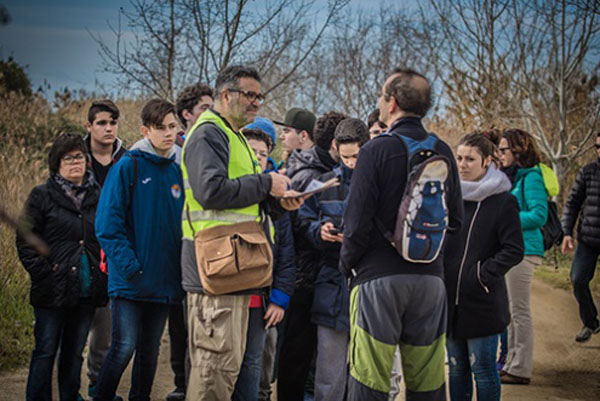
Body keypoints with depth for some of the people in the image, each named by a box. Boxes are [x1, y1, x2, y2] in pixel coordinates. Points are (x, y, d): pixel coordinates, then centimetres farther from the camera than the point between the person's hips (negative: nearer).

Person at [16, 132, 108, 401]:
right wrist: (43, 274, -10)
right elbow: (25, 241, -2)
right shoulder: (42, 196, 0)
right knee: (45, 351, -1)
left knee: (74, 353, 11)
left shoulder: (98, 196, 11)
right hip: (53, 292, -4)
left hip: (87, 291, 4)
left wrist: (104, 274, 7)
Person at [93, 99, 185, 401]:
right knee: (124, 347, -10)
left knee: (150, 350, 12)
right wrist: (129, 265, -18)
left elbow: (185, 223, 16)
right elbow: (108, 223, -10)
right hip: (130, 281, -5)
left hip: (163, 281, 5)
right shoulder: (127, 167, -6)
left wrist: (181, 266, 4)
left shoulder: (178, 171, 9)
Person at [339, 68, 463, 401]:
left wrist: (346, 264, 3)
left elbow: (357, 221, -12)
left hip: (379, 275, -5)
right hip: (430, 276, 5)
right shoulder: (442, 152, 6)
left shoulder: (376, 151, -9)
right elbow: (455, 219, 11)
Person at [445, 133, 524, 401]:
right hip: (450, 299, 5)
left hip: (482, 301, -5)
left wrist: (484, 274, -16)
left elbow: (514, 250, -9)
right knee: (456, 368, 12)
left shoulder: (503, 200, -6)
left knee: (482, 369, 0)